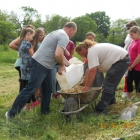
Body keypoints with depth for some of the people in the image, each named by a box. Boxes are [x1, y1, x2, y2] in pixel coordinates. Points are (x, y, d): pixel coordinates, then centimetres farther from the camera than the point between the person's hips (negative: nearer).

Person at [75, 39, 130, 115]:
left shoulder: (91, 52, -17)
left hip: (121, 60, -11)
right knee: (111, 82, 24)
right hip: (123, 59, 11)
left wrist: (87, 87, -21)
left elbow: (93, 71, -26)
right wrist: (83, 83, 13)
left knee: (108, 84, -12)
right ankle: (111, 100, 41)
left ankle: (101, 109, -13)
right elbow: (89, 69, 14)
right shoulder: (94, 49, 14)